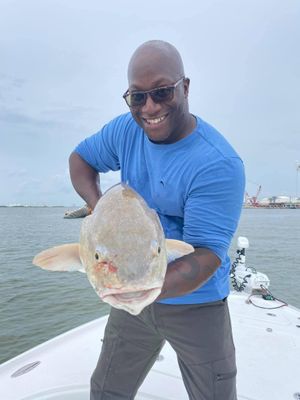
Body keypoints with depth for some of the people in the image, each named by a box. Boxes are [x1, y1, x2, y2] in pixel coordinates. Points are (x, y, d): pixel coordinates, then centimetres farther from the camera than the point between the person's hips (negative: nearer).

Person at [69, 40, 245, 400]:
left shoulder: (219, 165, -26)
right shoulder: (126, 130, -7)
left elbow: (206, 256, -29)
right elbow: (80, 158, 8)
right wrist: (97, 203, -11)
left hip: (196, 305, -4)